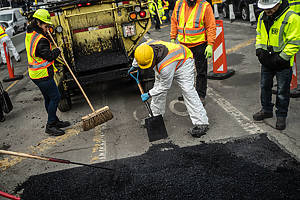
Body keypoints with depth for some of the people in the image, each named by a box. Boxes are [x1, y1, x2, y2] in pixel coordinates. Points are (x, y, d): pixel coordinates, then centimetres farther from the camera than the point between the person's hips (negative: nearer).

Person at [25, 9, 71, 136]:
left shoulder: (29, 34, 8)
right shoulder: (40, 40, -23)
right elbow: (49, 56, -21)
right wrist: (57, 51, -3)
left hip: (35, 73, 10)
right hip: (42, 75, -10)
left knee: (48, 98, 17)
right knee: (55, 97, -4)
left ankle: (55, 121, 29)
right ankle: (50, 126, 1)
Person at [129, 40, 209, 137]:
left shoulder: (165, 66, -44)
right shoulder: (145, 47, -26)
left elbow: (165, 86, -27)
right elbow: (139, 53, 2)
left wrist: (149, 94, -17)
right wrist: (134, 65, 16)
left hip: (183, 63, -8)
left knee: (188, 91, -20)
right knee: (158, 90, 5)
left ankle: (201, 123, -18)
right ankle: (156, 116, 21)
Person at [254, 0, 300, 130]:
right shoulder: (262, 16, 1)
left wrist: (281, 58, -20)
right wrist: (259, 49, 3)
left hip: (283, 62, -6)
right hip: (266, 61, 6)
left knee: (282, 91, 5)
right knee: (265, 86, 18)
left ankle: (281, 116, 22)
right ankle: (266, 110, 36)